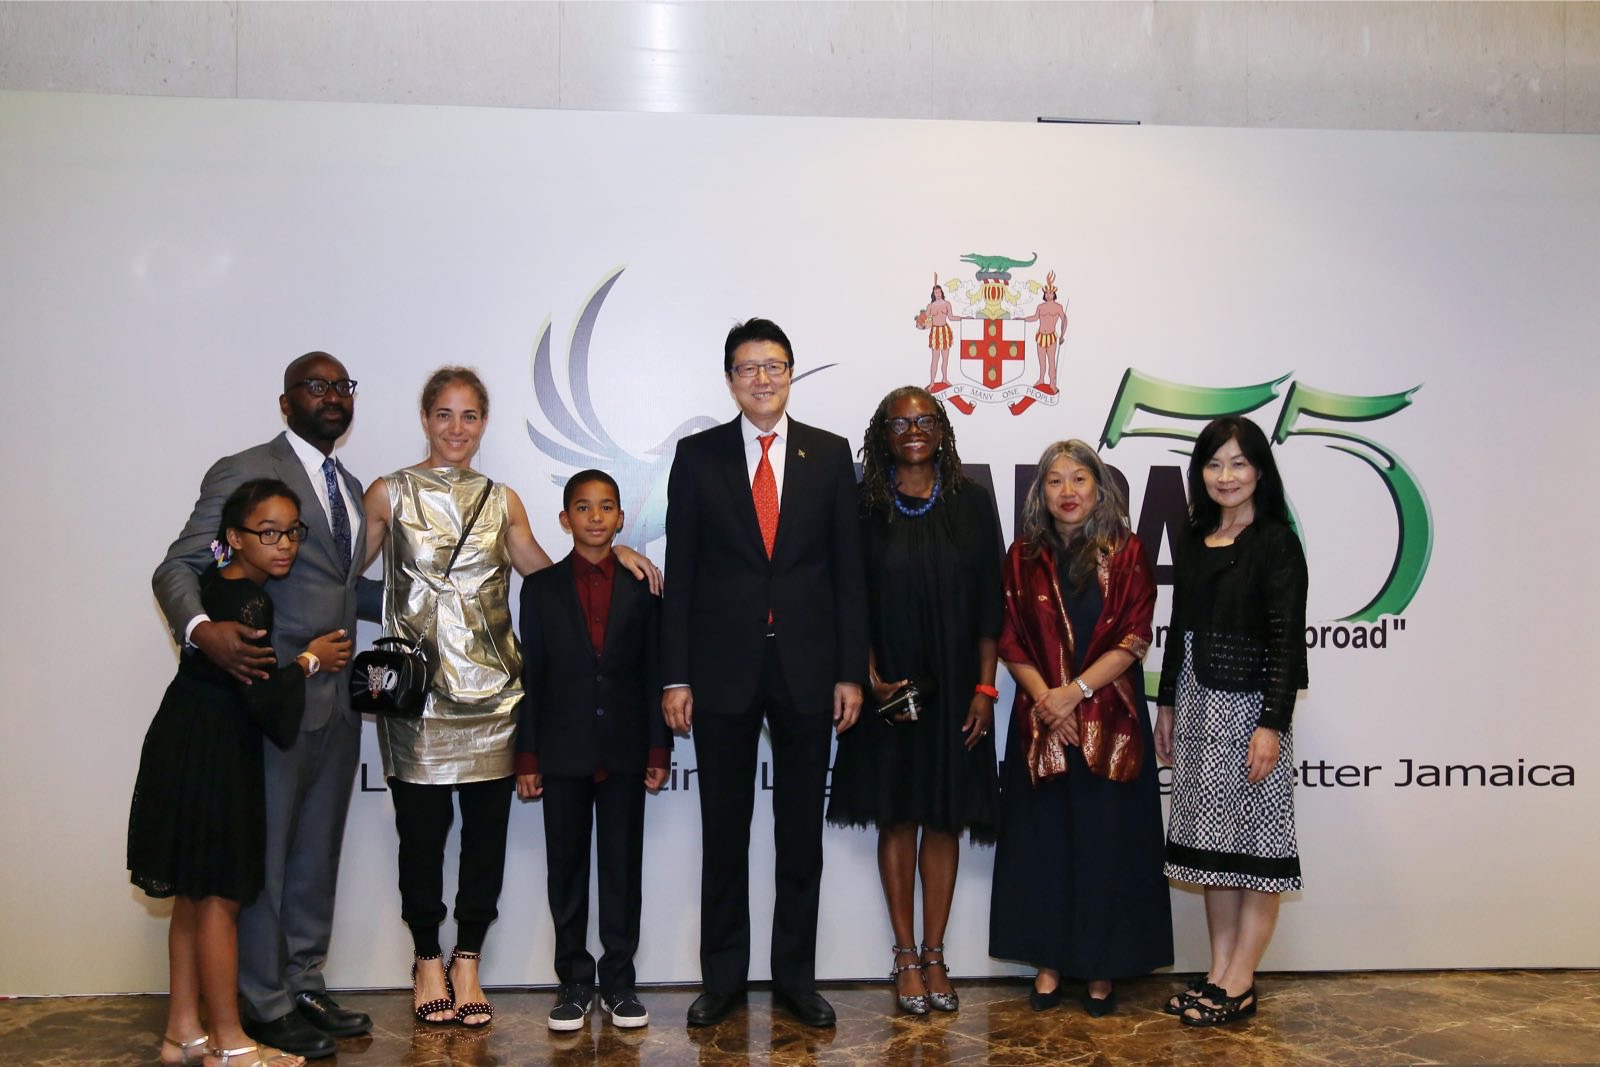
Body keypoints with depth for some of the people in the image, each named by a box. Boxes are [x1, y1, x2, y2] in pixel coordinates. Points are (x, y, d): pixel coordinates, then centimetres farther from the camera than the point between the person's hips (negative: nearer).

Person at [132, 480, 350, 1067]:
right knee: (219, 897, -1)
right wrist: (310, 660, -7)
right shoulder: (245, 600, -19)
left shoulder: (222, 586, 9)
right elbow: (262, 694, -22)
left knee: (194, 897, 15)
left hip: (190, 750, 10)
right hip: (209, 754, -10)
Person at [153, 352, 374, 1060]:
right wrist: (201, 629, -33)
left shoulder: (349, 488, 16)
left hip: (338, 701, 8)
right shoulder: (244, 472, -8)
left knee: (318, 851, 16)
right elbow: (176, 568, -13)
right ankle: (266, 1007, 17)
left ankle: (305, 986, 30)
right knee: (265, 855, 3)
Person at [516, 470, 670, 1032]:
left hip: (625, 752, 0)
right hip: (564, 752, 0)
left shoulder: (642, 586, 4)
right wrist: (527, 756, -1)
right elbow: (531, 676, 3)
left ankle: (618, 981, 16)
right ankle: (574, 982, 16)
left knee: (623, 868, 6)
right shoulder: (542, 588, 5)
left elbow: (653, 671, 3)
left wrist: (658, 749, -1)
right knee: (567, 870, 6)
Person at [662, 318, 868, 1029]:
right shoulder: (698, 455, 3)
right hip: (724, 669, 0)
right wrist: (675, 676, -4)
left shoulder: (829, 455, 5)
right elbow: (680, 572, 1)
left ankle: (795, 976, 23)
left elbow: (848, 569, 4)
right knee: (724, 830, 9)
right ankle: (723, 978, 22)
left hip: (807, 669, 1)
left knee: (801, 830, 9)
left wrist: (851, 671, -2)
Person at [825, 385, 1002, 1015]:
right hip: (889, 688, -1)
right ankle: (906, 956, 16)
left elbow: (989, 601, 2)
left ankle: (934, 954, 18)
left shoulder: (971, 503, 2)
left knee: (944, 818, 7)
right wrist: (872, 677, -11)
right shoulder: (866, 506, 0)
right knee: (897, 816, 6)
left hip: (954, 688, 1)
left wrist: (984, 686, -3)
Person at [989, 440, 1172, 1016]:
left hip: (1110, 720, -2)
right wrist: (1045, 698, -12)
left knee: (1106, 839, 3)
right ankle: (1048, 962, 16)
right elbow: (1011, 642, 3)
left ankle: (1101, 967, 15)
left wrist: (1075, 691, -15)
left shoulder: (1126, 553, 0)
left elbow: (1132, 640, -6)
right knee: (1043, 837, 5)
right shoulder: (1024, 557, 6)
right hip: (1040, 722, 2)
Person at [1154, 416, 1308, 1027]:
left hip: (1249, 704, -7)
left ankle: (1240, 984, 8)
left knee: (1255, 844, 1)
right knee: (1211, 840, 10)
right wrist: (1167, 705, 15)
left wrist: (1271, 724, -17)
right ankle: (1219, 972, 18)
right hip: (1197, 704, 7)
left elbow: (1287, 640, -12)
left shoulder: (1276, 542, -7)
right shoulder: (1192, 543, 12)